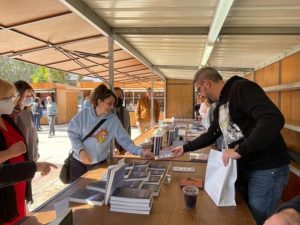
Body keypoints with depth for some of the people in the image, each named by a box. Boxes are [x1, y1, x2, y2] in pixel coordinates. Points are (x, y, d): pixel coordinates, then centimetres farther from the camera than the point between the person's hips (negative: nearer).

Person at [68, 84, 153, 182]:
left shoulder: (113, 119, -9)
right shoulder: (83, 114, -9)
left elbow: (124, 139, -10)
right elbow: (73, 134, -8)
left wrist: (141, 152, -20)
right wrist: (81, 150, -23)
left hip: (99, 163, 0)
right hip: (78, 161, 0)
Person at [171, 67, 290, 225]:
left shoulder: (241, 88, -17)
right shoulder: (220, 106, 11)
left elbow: (274, 119, -31)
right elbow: (210, 135, 23)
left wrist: (240, 150, -30)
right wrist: (185, 148, 23)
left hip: (266, 169, -9)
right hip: (243, 166, 9)